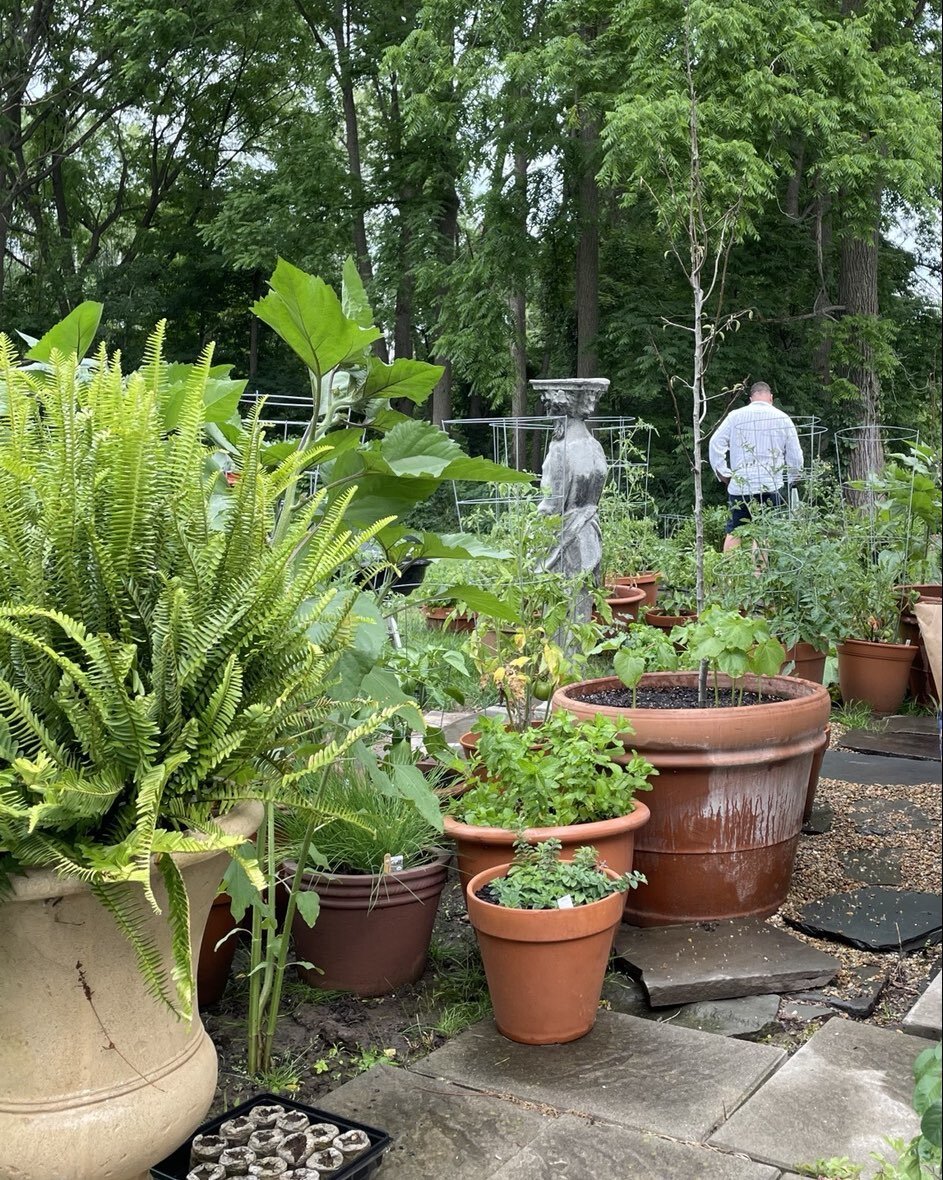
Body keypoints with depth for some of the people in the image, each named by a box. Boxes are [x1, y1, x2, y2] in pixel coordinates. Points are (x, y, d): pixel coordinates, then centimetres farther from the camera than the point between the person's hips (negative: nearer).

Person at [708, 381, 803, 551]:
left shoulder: (735, 416, 4)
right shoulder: (783, 419, 5)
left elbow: (715, 443, -1)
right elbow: (796, 457, 5)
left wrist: (722, 473, 6)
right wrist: (790, 481, 19)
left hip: (740, 486, 1)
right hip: (771, 486, -1)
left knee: (734, 532, 8)